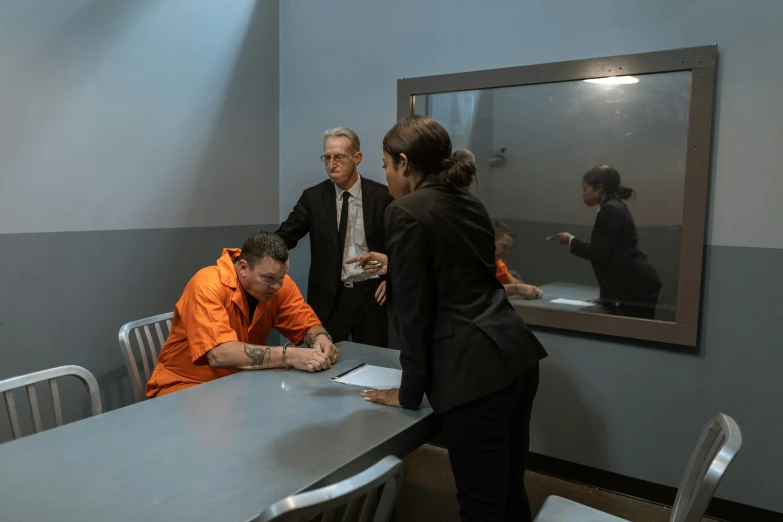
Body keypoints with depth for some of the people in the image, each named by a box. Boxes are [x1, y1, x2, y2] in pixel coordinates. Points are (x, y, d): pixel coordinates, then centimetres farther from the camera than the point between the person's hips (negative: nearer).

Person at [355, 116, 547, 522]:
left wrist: (409, 392, 1)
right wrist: (394, 266, 39)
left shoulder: (406, 212, -10)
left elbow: (413, 310, -9)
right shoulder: (468, 201, 15)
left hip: (474, 370, -9)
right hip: (514, 355, 9)